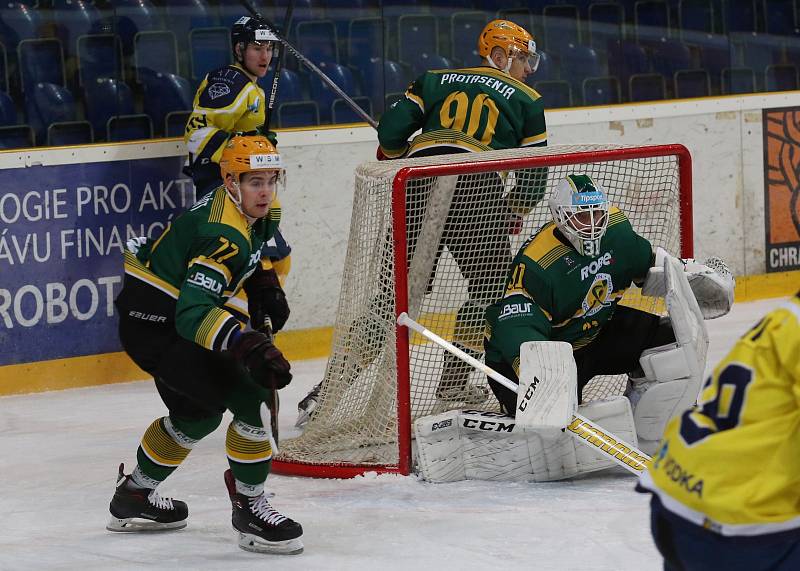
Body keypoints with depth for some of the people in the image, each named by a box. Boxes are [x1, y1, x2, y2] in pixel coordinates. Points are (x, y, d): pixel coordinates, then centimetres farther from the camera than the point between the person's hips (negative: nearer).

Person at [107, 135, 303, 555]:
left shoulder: (257, 211, 4)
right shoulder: (224, 235, -27)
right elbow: (193, 313, -37)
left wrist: (265, 283, 13)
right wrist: (248, 344, -48)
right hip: (157, 326, -11)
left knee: (199, 412, 28)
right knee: (252, 398, -17)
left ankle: (133, 497, 43)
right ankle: (250, 509, -7)